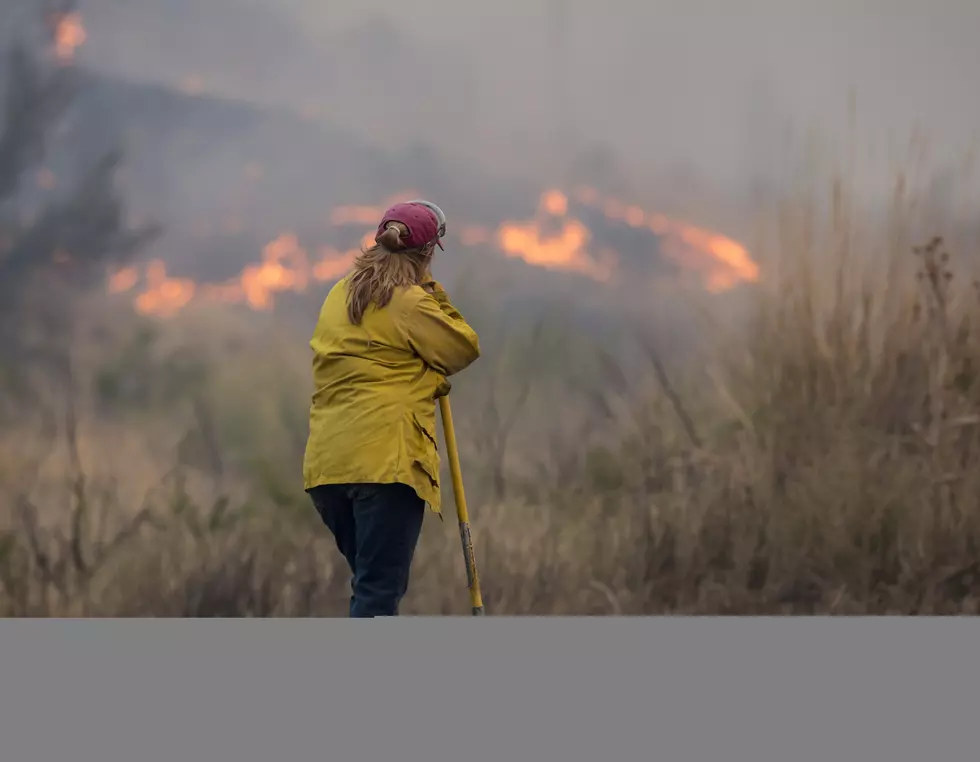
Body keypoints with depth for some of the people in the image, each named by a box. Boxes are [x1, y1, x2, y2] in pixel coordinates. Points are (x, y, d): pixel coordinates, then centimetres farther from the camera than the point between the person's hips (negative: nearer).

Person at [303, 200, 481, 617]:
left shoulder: (339, 297, 16)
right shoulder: (411, 302, -8)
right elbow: (465, 348, 1)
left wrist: (428, 379, 15)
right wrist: (432, 290, 9)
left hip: (327, 462, 8)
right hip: (386, 461, -8)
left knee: (371, 582, 19)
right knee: (379, 591, -9)